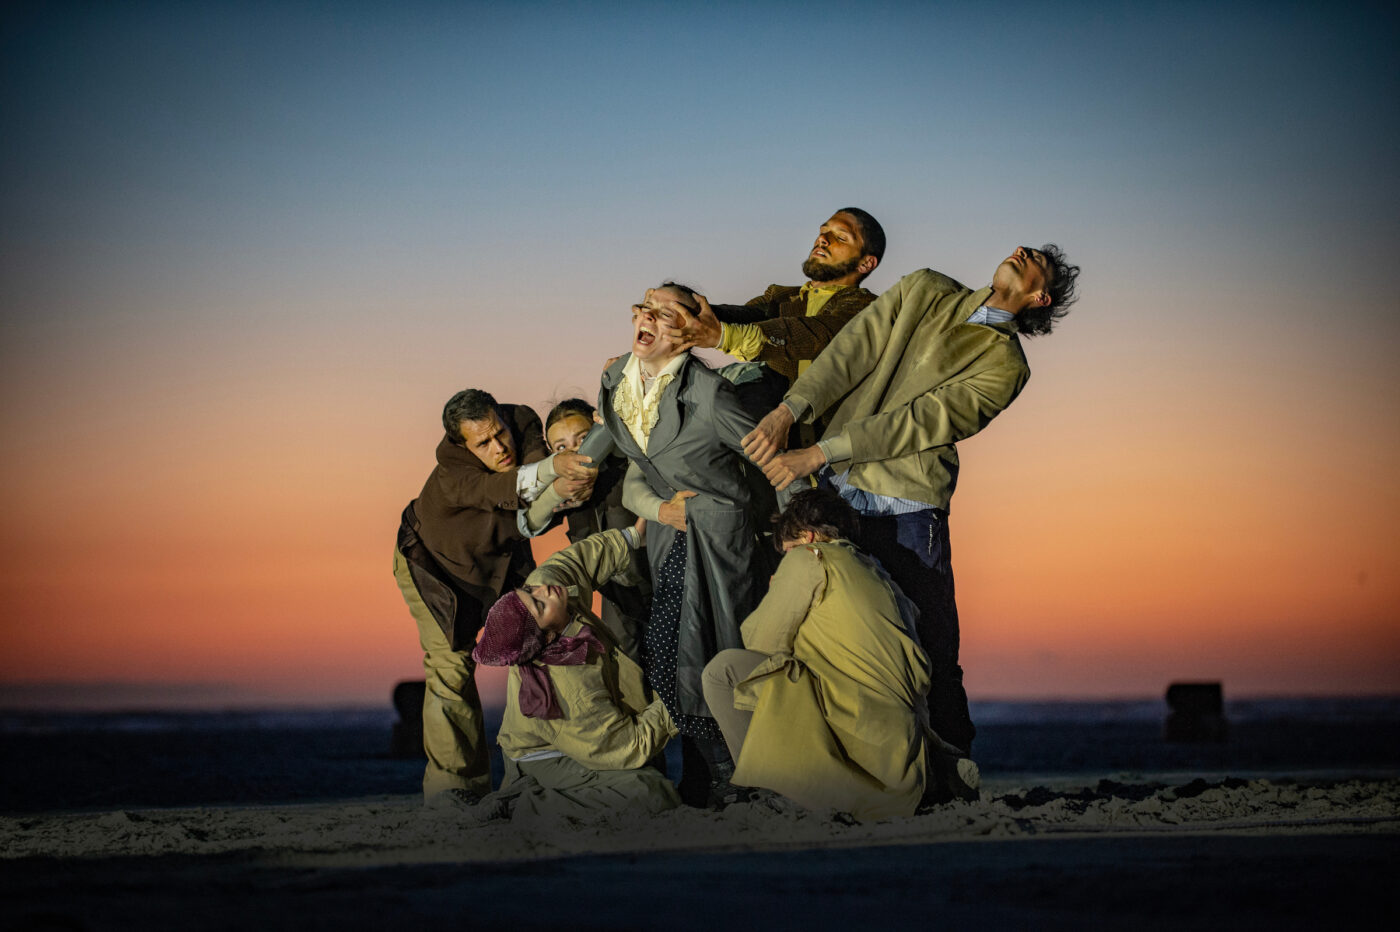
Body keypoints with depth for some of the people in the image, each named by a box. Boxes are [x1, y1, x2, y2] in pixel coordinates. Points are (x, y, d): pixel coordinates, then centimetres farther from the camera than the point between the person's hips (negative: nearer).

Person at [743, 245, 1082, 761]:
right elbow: (852, 352, 2)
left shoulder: (1006, 365, 1)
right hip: (834, 495, 3)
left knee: (930, 658, -6)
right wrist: (788, 410, -14)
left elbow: (920, 422, -9)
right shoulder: (924, 291, 14)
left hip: (906, 512, -3)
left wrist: (818, 454, -17)